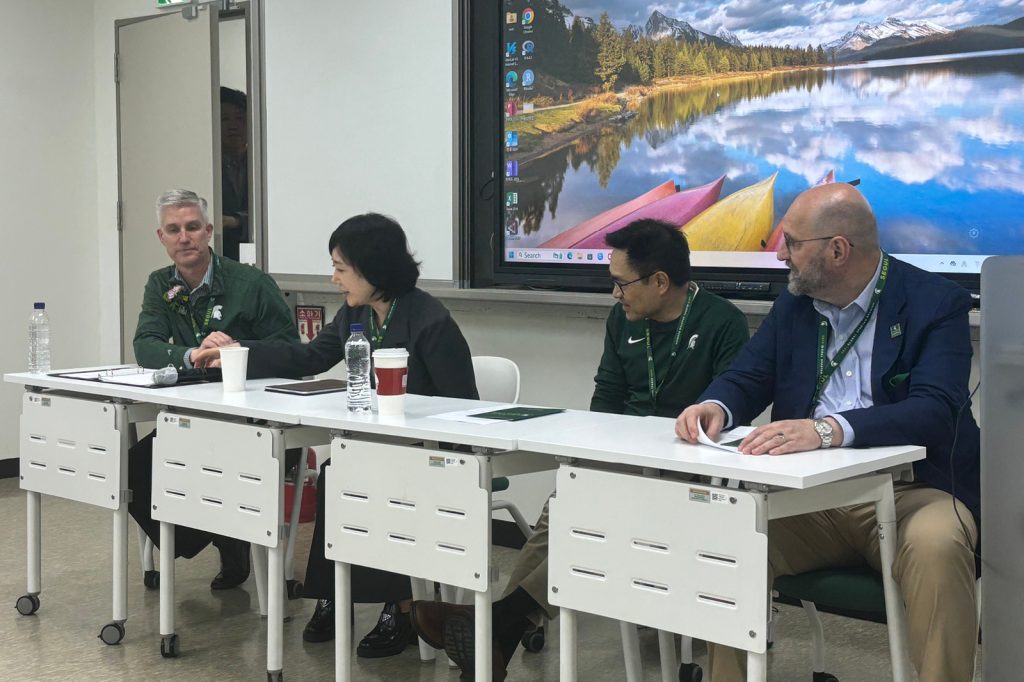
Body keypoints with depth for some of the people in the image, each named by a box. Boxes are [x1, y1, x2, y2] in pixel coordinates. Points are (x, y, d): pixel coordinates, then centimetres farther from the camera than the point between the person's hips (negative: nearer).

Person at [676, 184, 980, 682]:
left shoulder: (937, 303, -7)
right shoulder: (793, 304, 11)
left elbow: (935, 411, -21)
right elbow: (747, 378, 12)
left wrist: (829, 429, -37)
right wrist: (714, 407, -15)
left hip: (911, 492, -4)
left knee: (935, 544, -37)